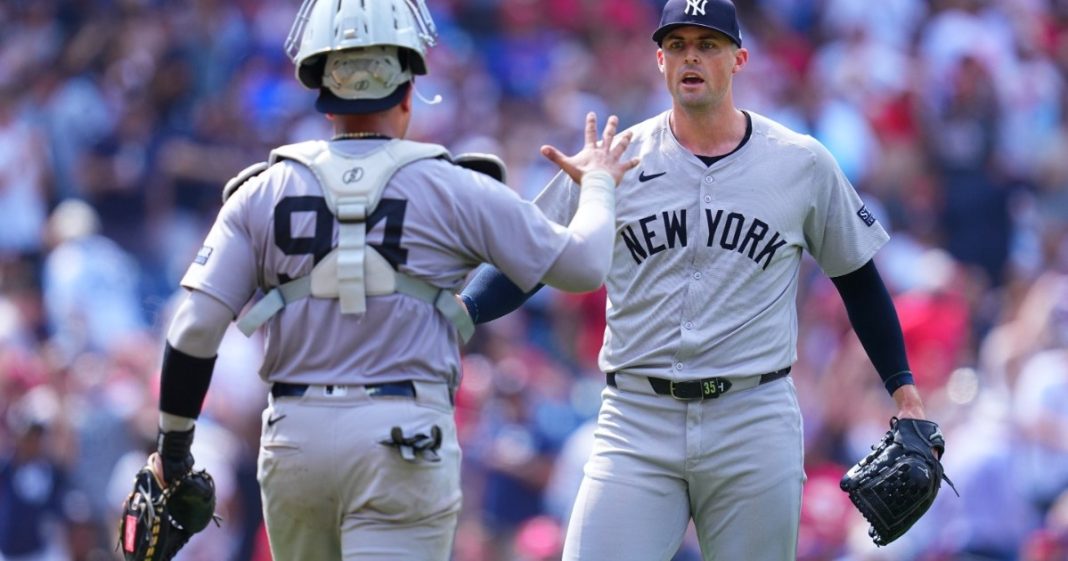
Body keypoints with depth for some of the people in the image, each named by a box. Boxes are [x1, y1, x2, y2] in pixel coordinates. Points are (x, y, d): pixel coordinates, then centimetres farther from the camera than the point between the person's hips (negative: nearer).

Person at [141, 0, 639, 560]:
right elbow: (581, 264, 8)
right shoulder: (455, 192, -1)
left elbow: (195, 329, 0)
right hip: (404, 440, -3)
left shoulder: (263, 194, 4)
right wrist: (599, 185, 28)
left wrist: (173, 443, 13)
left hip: (294, 437, 3)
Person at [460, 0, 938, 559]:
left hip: (755, 424, 0)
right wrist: (460, 313, -14)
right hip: (637, 423, 0)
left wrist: (901, 386, 12)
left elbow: (857, 277, 16)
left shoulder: (803, 165, 5)